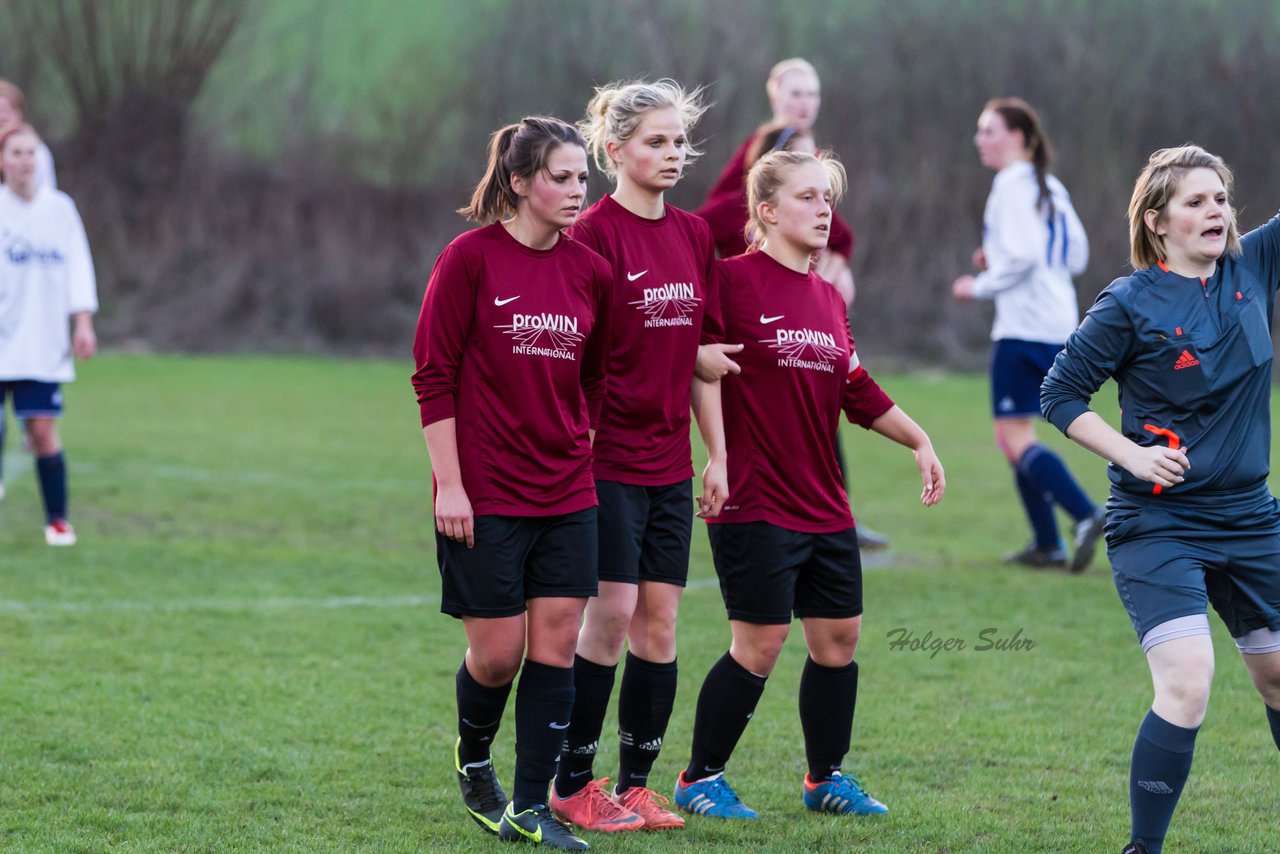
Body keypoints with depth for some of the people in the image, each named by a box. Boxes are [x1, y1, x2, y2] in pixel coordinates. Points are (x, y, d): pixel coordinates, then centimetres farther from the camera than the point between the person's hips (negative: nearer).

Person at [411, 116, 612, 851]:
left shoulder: (591, 271, 6)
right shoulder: (470, 260, -8)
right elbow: (434, 377, -7)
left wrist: (583, 455, 12)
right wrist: (449, 485, -11)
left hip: (567, 497, 4)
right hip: (484, 497, -4)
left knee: (556, 647, 0)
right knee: (497, 653, 0)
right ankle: (473, 761, 30)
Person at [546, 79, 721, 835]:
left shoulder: (695, 236, 10)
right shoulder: (594, 236, -10)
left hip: (669, 459, 6)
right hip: (607, 454, -6)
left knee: (660, 622, 5)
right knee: (610, 614, -7)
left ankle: (636, 785, 13)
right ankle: (573, 786, 3)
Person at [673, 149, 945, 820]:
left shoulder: (829, 299, 13)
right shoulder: (734, 279, -10)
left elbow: (858, 393, 20)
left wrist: (920, 442, 16)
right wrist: (718, 456, -19)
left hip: (826, 506, 8)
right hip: (755, 501, -8)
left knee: (838, 637, 10)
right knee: (759, 644, -6)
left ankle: (826, 778, 24)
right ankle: (700, 779, 8)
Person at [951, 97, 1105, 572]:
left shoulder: (1012, 186, -10)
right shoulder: (1051, 189, 16)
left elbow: (1022, 257, -20)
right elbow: (1076, 256, 18)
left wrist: (979, 286, -6)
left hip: (1024, 328, -9)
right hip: (1058, 325, 9)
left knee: (1016, 439, -9)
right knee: (1012, 437, 15)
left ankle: (1085, 514, -22)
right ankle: (1047, 545, 12)